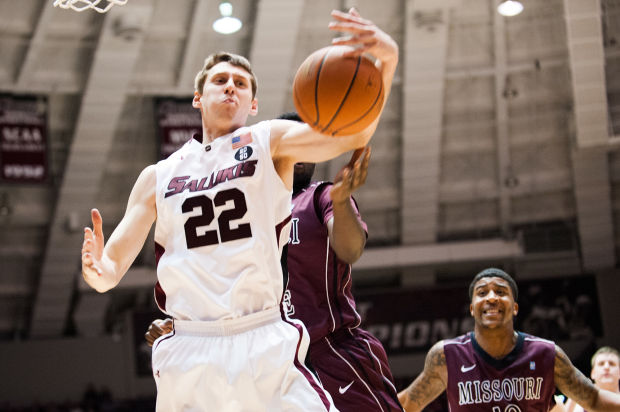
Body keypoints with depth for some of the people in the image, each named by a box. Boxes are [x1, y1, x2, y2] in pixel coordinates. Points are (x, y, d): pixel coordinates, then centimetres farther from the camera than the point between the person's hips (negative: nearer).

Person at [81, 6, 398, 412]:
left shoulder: (271, 142, 9)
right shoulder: (158, 177, 15)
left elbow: (353, 134, -9)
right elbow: (112, 270, 11)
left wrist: (386, 58, -27)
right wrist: (97, 268, -15)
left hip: (266, 347, -2)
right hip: (190, 354, 2)